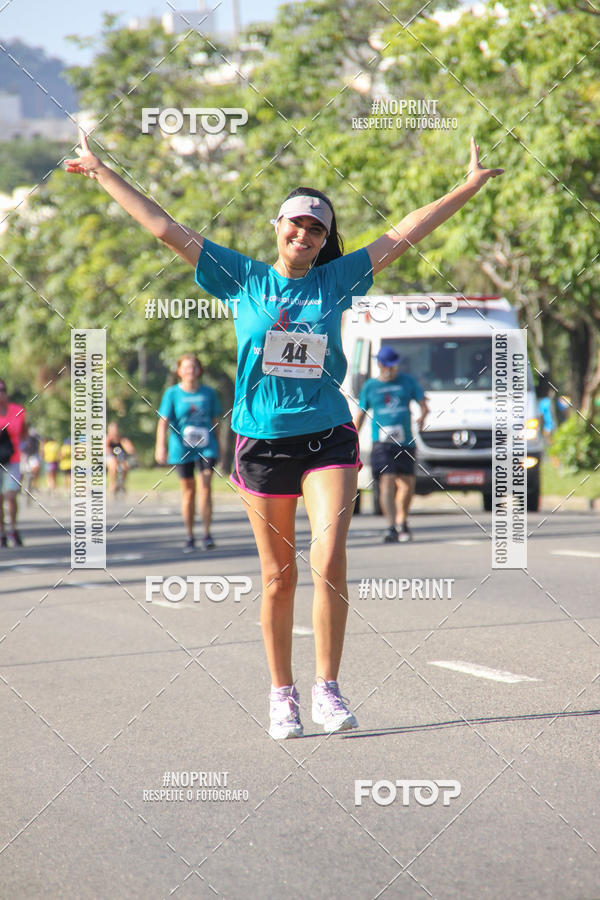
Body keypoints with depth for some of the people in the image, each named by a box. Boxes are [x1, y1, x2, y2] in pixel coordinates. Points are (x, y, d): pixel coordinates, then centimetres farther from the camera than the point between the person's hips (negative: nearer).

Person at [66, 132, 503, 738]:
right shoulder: (243, 279, 4)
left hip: (327, 438, 0)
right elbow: (165, 228, 5)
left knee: (328, 559, -16)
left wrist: (470, 187, 9)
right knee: (279, 577, 4)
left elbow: (403, 235, 9)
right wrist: (102, 173, 6)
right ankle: (281, 695, 16)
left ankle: (328, 689, -7)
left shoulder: (336, 280, 6)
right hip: (261, 442, 0)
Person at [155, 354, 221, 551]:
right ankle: (189, 536, 15)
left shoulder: (208, 393, 5)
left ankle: (206, 533, -8)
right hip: (182, 449, 0)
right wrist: (161, 446, -16)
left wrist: (217, 446, 15)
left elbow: (215, 421, 13)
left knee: (205, 487, -12)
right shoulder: (172, 393, 0)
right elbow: (163, 421, -5)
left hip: (206, 447, 1)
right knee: (188, 491, 5)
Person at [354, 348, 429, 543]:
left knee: (407, 483, 6)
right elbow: (359, 415, 14)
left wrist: (423, 415, -16)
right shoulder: (370, 386, 10)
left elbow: (422, 402, 8)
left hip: (405, 441, 2)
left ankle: (401, 521, 29)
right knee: (387, 481, -16)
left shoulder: (407, 381, 12)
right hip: (381, 441, -2)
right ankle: (391, 526, -20)